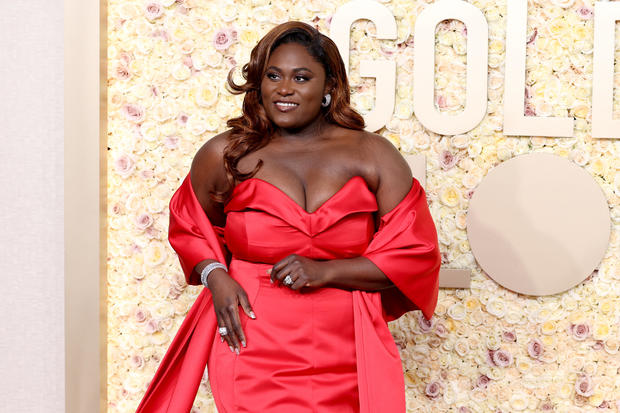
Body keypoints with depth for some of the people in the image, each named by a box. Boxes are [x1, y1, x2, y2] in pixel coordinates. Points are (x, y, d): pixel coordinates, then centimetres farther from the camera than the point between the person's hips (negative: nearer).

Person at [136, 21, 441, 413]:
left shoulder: (373, 156, -1)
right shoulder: (224, 155, 1)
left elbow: (416, 254, -3)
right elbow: (189, 227, 18)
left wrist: (324, 271, -13)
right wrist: (215, 276, -2)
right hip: (251, 349, 0)